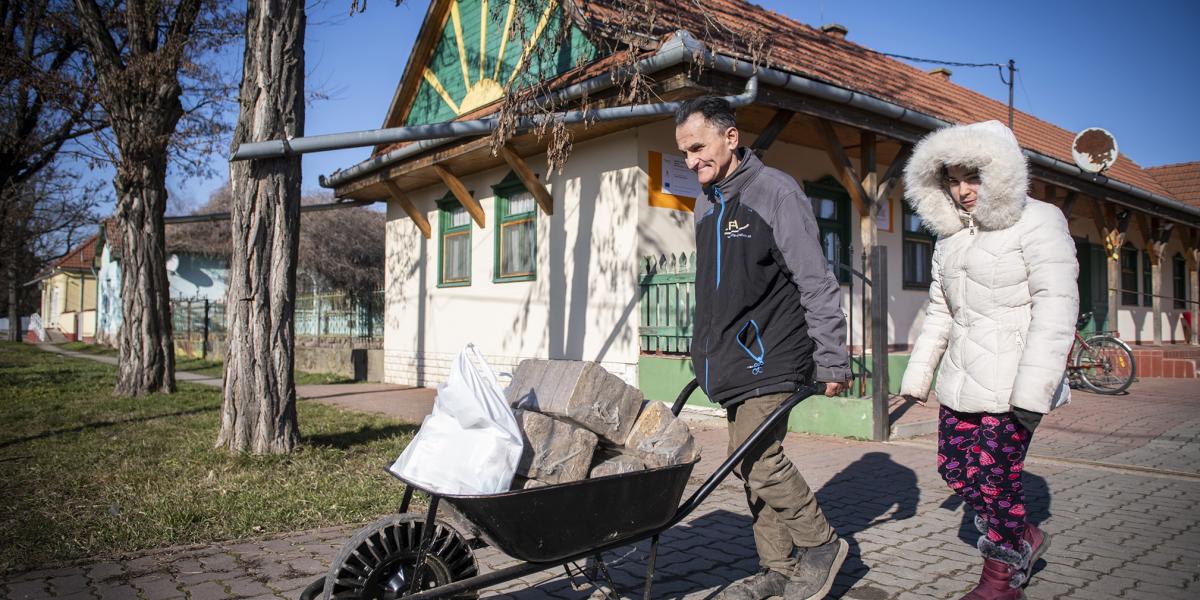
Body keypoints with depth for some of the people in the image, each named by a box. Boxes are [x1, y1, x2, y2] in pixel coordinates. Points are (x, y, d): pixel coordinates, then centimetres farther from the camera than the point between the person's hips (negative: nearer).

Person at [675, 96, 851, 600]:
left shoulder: (775, 191, -10)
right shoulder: (705, 203, 14)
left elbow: (816, 283, -12)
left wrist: (832, 360, -13)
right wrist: (706, 350, 21)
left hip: (770, 355, -8)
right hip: (731, 359, 8)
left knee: (756, 458, -13)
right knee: (752, 462, 10)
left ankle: (821, 545, 10)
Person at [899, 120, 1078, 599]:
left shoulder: (1036, 223, -7)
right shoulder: (951, 235, 15)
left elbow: (1057, 306, -15)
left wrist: (1035, 388, -21)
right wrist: (918, 374, 17)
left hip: (1010, 380, -7)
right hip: (962, 379, 8)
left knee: (993, 478, -3)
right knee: (953, 466, 9)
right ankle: (1025, 538, 33)